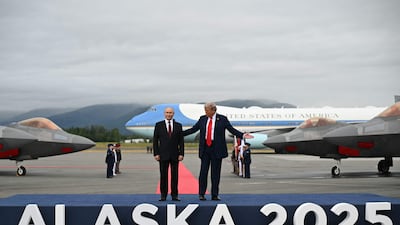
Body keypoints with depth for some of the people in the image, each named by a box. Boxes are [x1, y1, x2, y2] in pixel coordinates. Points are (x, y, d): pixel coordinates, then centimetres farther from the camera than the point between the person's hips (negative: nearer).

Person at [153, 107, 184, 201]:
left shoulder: (178, 125, 7)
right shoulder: (159, 125, 4)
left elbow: (181, 141, 6)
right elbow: (155, 140, 3)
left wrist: (181, 154, -2)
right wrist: (156, 153, -4)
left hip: (175, 154, 1)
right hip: (163, 154, -1)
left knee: (174, 175, 2)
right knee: (163, 175, 1)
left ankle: (174, 195, 7)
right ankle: (163, 195, 6)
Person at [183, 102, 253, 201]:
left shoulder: (222, 119, -2)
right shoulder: (202, 119, 7)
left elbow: (232, 130, -2)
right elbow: (193, 129, 11)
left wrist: (242, 135, -16)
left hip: (216, 149, -2)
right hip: (204, 149, 2)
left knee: (215, 173, 3)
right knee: (203, 172, 1)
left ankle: (215, 195, 10)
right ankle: (201, 194, 9)